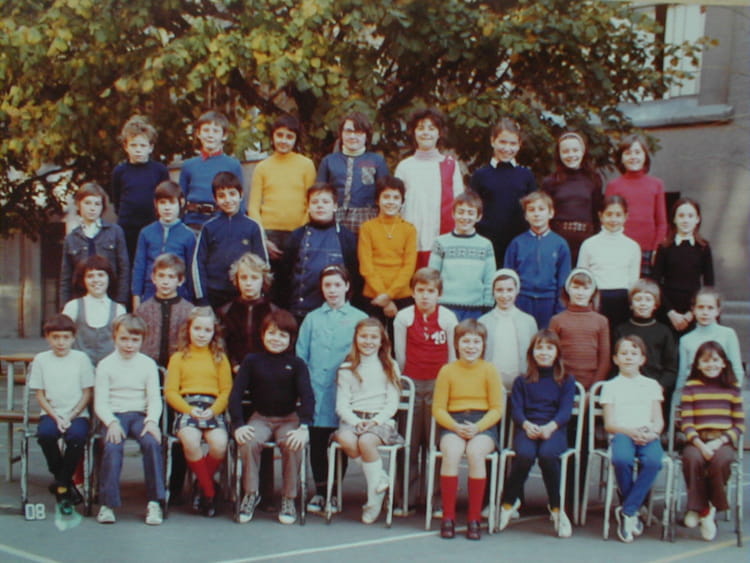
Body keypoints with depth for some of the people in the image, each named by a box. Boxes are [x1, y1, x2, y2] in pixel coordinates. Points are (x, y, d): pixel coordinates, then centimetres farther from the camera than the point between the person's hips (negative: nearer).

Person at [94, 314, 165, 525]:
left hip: (140, 415, 1)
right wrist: (111, 423, -18)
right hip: (114, 416, -1)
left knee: (152, 442, -29)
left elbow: (155, 399, 3)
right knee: (112, 446, -31)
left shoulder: (148, 364, 9)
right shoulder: (106, 365, 6)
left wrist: (152, 420, -16)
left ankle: (155, 503, -22)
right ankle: (107, 504, -20)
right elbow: (100, 402, 0)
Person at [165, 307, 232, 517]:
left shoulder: (220, 358, 18)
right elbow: (170, 392, 5)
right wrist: (190, 410, -12)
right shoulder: (178, 358, 15)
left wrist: (213, 410, -11)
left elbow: (227, 391, 8)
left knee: (219, 444, -29)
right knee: (190, 441, -32)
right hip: (186, 407, -1)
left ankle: (202, 486, -1)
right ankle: (210, 491, -13)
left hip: (213, 409, 1)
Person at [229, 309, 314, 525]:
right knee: (248, 442, -31)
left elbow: (307, 397, -7)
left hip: (289, 419, 0)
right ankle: (251, 493, -11)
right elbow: (236, 394, -3)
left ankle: (289, 499, -14)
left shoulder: (296, 364, 1)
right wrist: (238, 425, -17)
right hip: (260, 418, 1)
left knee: (293, 444, -31)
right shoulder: (252, 361, 3)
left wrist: (304, 427, -23)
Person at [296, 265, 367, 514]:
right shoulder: (312, 319, 10)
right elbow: (300, 356, 9)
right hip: (316, 392, 1)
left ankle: (333, 492, 15)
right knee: (317, 443, 4)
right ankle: (319, 491, 15)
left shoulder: (359, 319, 4)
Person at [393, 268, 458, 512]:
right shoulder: (403, 317, 1)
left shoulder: (448, 318, -1)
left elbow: (452, 355, 4)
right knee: (409, 443, 3)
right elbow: (400, 355, 7)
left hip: (438, 384, -1)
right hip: (411, 383, 1)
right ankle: (407, 498, 9)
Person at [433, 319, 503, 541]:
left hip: (483, 424, 0)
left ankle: (474, 518, -21)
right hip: (453, 423, 1)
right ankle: (448, 517, -21)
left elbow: (496, 408, 2)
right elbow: (438, 408, 4)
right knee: (451, 452, -32)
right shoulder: (447, 371, 5)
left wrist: (477, 427, -15)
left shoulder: (489, 370, 3)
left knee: (475, 452, -32)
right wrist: (456, 427, -14)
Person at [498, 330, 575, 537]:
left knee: (547, 454, -35)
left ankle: (557, 508, -19)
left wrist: (550, 426, -19)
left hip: (554, 429, -1)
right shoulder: (522, 381, 17)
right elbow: (516, 409, 6)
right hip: (527, 428, 1)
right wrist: (527, 425, -17)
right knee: (524, 455, -33)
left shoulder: (567, 381, 14)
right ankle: (509, 502, -13)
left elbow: (566, 410, 1)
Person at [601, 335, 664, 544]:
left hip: (648, 436, 1)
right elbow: (609, 423, 5)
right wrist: (631, 431, -13)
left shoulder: (651, 385, 21)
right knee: (621, 459, -37)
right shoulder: (611, 386, 15)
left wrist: (652, 431, -11)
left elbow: (658, 420, 13)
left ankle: (627, 511, -23)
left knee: (653, 461, -35)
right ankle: (633, 511, -15)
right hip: (621, 434, -1)